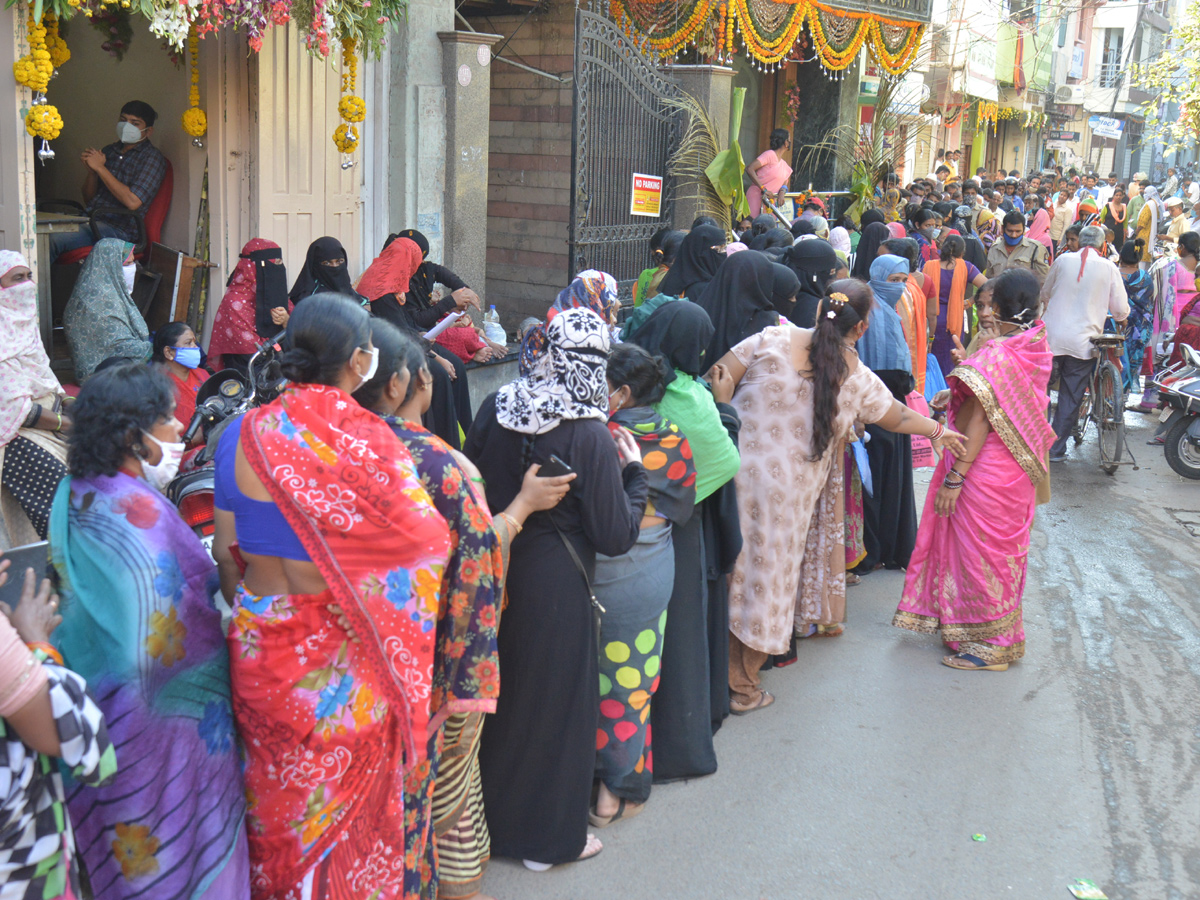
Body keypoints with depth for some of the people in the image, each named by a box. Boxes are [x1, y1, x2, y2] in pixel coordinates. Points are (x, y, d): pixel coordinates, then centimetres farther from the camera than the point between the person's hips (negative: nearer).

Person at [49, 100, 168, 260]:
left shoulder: (152, 158, -2)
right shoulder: (109, 150, 17)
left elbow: (133, 202, -17)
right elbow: (88, 199, 20)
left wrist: (100, 167, -11)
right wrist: (91, 171, -1)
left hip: (119, 228, -7)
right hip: (89, 219, 7)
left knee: (54, 240, -27)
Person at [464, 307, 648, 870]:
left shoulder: (494, 409, -7)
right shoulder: (591, 437, -21)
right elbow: (616, 537, -15)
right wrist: (633, 472, -3)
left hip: (491, 573, 5)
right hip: (555, 586, -5)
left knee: (494, 693, 21)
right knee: (554, 698, 13)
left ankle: (486, 814, 40)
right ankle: (548, 834, 29)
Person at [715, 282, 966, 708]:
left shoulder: (772, 340, -7)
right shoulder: (858, 379, -4)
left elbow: (715, 382, -9)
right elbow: (898, 417, 14)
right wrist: (939, 430, 32)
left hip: (735, 466, 1)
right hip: (788, 492, -1)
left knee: (729, 571, 13)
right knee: (766, 576, 11)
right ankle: (743, 687, 22)